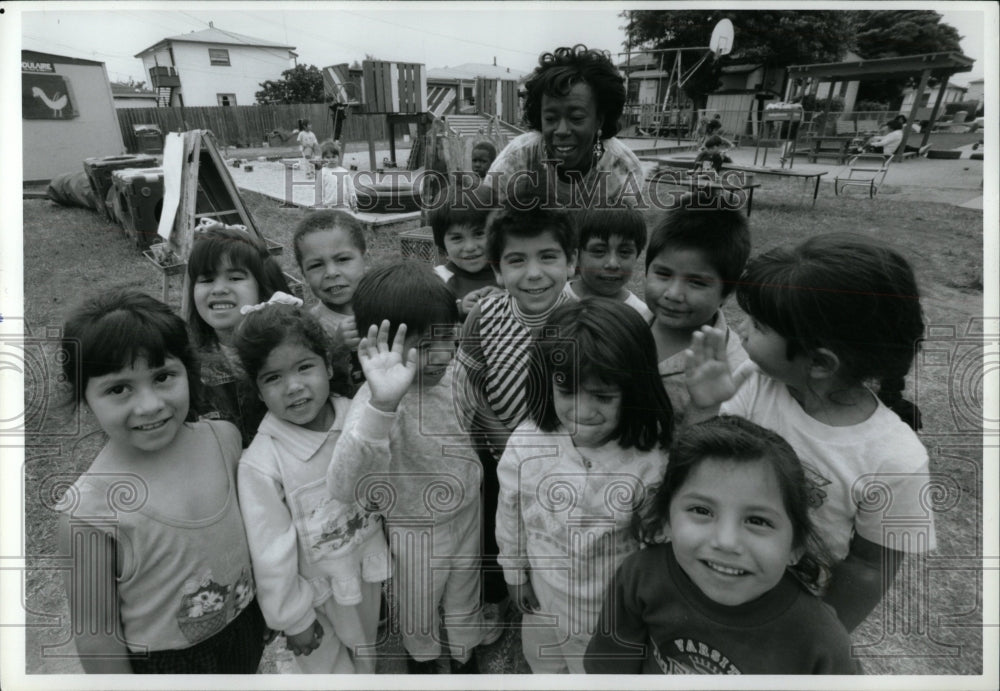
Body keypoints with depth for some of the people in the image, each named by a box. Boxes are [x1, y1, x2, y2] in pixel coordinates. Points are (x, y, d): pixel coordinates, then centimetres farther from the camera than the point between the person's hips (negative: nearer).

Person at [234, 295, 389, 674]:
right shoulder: (260, 464, -26)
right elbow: (271, 553, -16)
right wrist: (294, 619, -8)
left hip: (374, 576, 4)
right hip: (318, 595, -3)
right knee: (335, 669, 20)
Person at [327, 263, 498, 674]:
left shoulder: (450, 372, -17)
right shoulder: (378, 401, -36)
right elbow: (344, 488, -54)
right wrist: (381, 405, -66)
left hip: (467, 515, 5)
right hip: (417, 532, -4)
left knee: (465, 598, 31)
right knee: (418, 608, 27)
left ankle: (465, 656, 61)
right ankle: (422, 657, 60)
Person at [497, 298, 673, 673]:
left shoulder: (652, 459, -29)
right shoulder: (526, 442, -23)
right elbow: (510, 511, -6)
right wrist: (514, 570, 5)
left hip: (616, 608, -2)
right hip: (544, 597, 3)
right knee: (542, 666, 31)